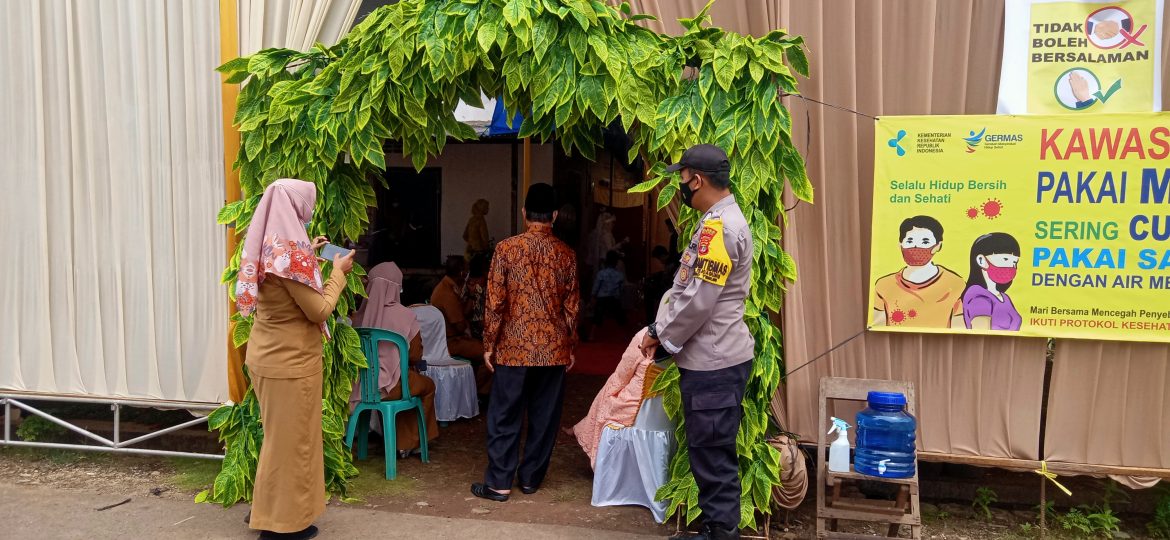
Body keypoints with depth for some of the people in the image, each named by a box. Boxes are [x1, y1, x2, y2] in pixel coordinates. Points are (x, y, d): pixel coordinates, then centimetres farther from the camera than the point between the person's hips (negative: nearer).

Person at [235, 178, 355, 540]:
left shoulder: (267, 246, 5)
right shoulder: (288, 250, -23)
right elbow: (319, 310, -18)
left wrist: (309, 255, 20)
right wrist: (338, 272, -5)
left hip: (267, 354, 9)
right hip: (290, 360, -9)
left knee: (279, 435, 22)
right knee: (291, 438, 5)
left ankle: (267, 509, 34)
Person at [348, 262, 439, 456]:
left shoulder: (361, 314, -3)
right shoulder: (405, 315, -12)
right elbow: (416, 355, -2)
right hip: (391, 385, -4)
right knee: (428, 385, 25)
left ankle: (394, 439, 41)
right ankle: (409, 442, 33)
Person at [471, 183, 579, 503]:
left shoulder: (506, 249, -7)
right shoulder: (565, 254, 0)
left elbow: (495, 302, -6)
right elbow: (572, 306, 4)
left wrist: (489, 344, 3)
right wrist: (570, 347, 15)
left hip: (514, 347, -2)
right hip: (554, 349, 2)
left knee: (505, 416, 5)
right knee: (544, 416, 11)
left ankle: (499, 483, 6)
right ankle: (531, 477, 19)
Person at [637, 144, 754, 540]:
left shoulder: (719, 227, -19)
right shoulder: (719, 222, 15)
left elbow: (697, 300, -21)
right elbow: (685, 290, 18)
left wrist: (661, 336, -8)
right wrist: (659, 330, 10)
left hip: (714, 364, -10)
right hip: (710, 358, 10)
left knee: (714, 457, -1)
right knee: (709, 452, 17)